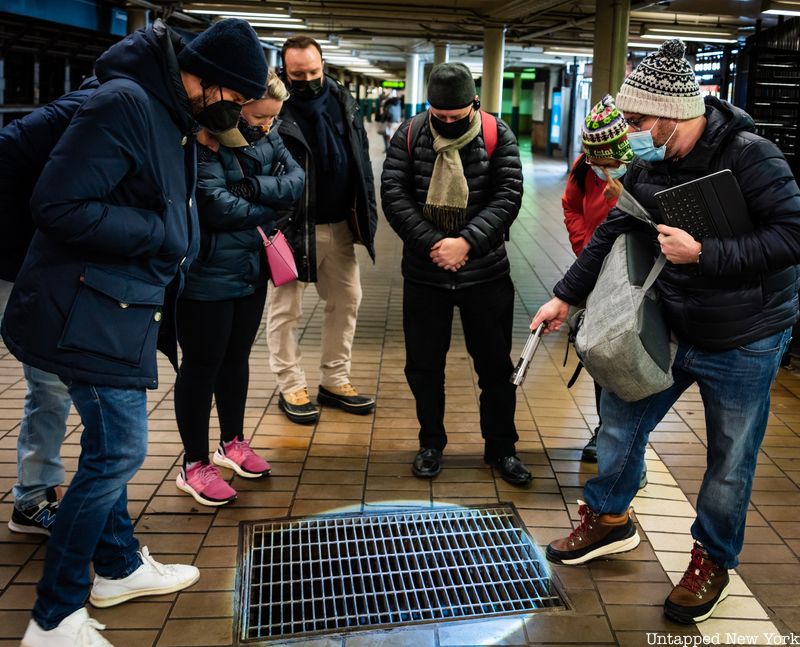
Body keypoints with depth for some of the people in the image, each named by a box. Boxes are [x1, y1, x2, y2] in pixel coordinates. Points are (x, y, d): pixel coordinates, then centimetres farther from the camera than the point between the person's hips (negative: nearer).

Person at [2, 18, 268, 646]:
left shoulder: (173, 117, 10)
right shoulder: (123, 103, -20)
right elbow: (59, 206, -24)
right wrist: (161, 234, -17)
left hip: (125, 310, 9)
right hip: (89, 312, -9)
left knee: (112, 447, 19)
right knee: (118, 452, -5)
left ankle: (119, 565, 37)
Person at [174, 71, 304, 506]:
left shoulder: (267, 138, 4)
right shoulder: (205, 140, -19)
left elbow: (296, 180, -6)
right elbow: (217, 206, -26)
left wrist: (254, 186, -23)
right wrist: (271, 206, -11)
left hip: (252, 268, 7)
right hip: (209, 274, -7)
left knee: (237, 357, 20)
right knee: (202, 364, 4)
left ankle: (232, 443, 38)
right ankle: (194, 466, 17)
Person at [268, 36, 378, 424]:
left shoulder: (342, 101, 5)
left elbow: (361, 159, 10)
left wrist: (365, 212, 7)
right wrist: (272, 225, -20)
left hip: (339, 225, 6)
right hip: (291, 227, -6)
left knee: (346, 301, 13)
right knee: (285, 308, 4)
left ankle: (335, 381, 28)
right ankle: (291, 387, 18)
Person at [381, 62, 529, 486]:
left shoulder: (497, 135, -4)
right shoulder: (409, 135, -2)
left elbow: (508, 196, -11)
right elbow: (393, 194, -9)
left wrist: (466, 242, -22)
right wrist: (432, 243, -19)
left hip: (486, 273, -1)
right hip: (424, 273, 1)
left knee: (495, 364, 10)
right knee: (424, 364, 11)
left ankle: (501, 447, 28)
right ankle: (431, 443, 31)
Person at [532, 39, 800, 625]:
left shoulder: (749, 156, -20)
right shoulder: (649, 167, -2)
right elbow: (612, 234, 7)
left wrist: (703, 253, -28)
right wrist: (565, 297, 8)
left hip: (744, 344, -5)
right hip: (670, 328, 6)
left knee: (730, 460, 8)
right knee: (621, 418, 14)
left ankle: (713, 561, 31)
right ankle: (609, 519, 36)